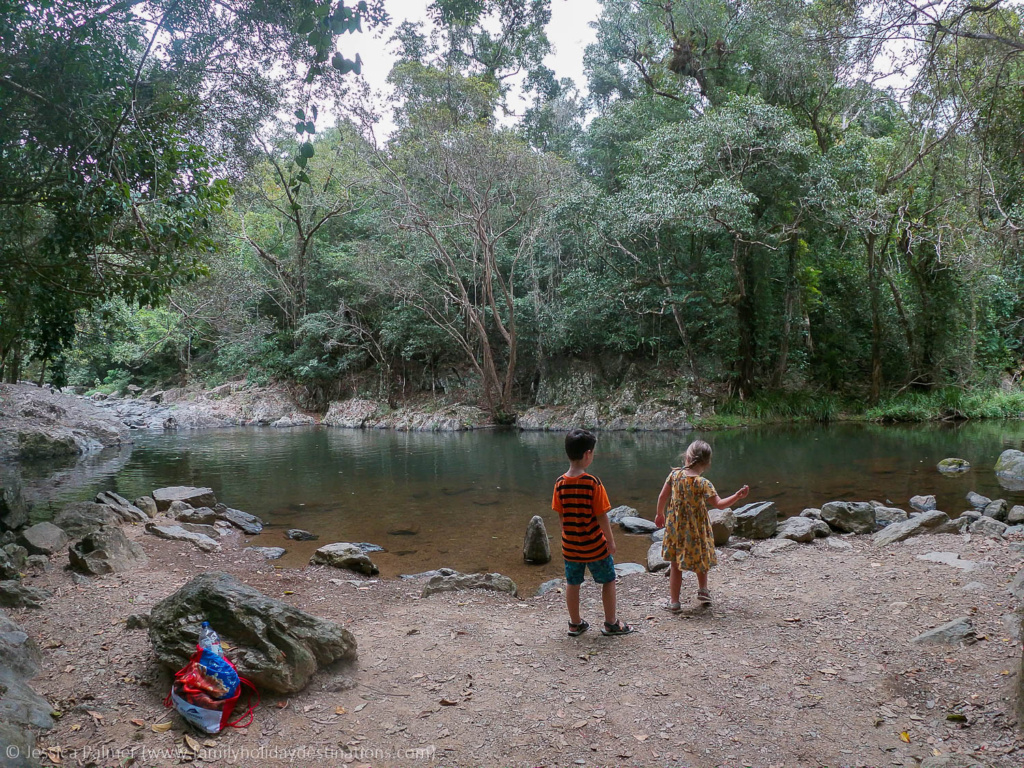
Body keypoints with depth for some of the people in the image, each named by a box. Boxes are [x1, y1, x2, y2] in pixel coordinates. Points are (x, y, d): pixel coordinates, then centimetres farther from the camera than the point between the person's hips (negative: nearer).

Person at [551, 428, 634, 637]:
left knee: (572, 584, 16)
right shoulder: (593, 483, -21)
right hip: (595, 545, -4)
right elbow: (601, 516, -16)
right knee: (608, 581, 15)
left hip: (570, 544, 4)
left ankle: (575, 623, 28)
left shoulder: (560, 483, -8)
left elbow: (560, 515, 1)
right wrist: (611, 540, -4)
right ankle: (611, 623, 25)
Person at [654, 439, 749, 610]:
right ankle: (703, 591, 35)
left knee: (676, 565, 12)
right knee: (700, 560, 24)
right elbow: (719, 504, -22)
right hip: (696, 530, -2)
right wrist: (737, 496, -22)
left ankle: (674, 601, 14)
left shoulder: (675, 474, -9)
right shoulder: (703, 483, -19)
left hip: (675, 527, 2)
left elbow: (662, 497, -1)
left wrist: (660, 514, 14)